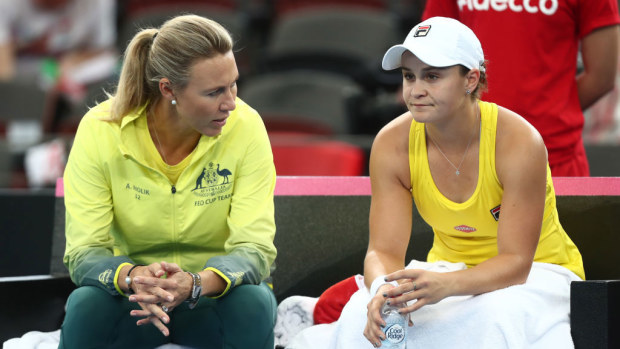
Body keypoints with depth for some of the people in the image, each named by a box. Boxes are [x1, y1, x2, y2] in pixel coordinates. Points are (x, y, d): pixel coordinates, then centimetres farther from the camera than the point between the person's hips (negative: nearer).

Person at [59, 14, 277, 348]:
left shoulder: (245, 126, -17)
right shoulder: (99, 130, -16)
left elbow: (254, 249, -20)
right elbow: (83, 253, -17)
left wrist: (195, 284, -41)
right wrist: (132, 277, -40)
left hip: (215, 296, 1)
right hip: (134, 298, 0)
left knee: (252, 304, -33)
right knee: (86, 306, -33)